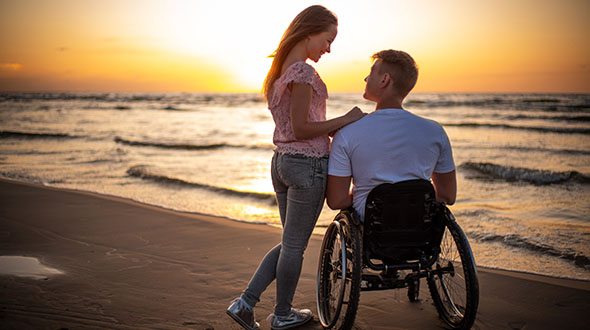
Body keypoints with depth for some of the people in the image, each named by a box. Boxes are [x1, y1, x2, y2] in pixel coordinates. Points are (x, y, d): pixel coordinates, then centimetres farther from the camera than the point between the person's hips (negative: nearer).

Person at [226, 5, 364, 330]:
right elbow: (300, 129, -19)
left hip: (281, 161, 9)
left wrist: (334, 130, 13)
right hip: (308, 164, -9)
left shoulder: (280, 70, 12)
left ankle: (245, 302, 16)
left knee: (290, 242, 20)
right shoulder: (303, 72, -17)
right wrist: (345, 120, -14)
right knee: (295, 245, 7)